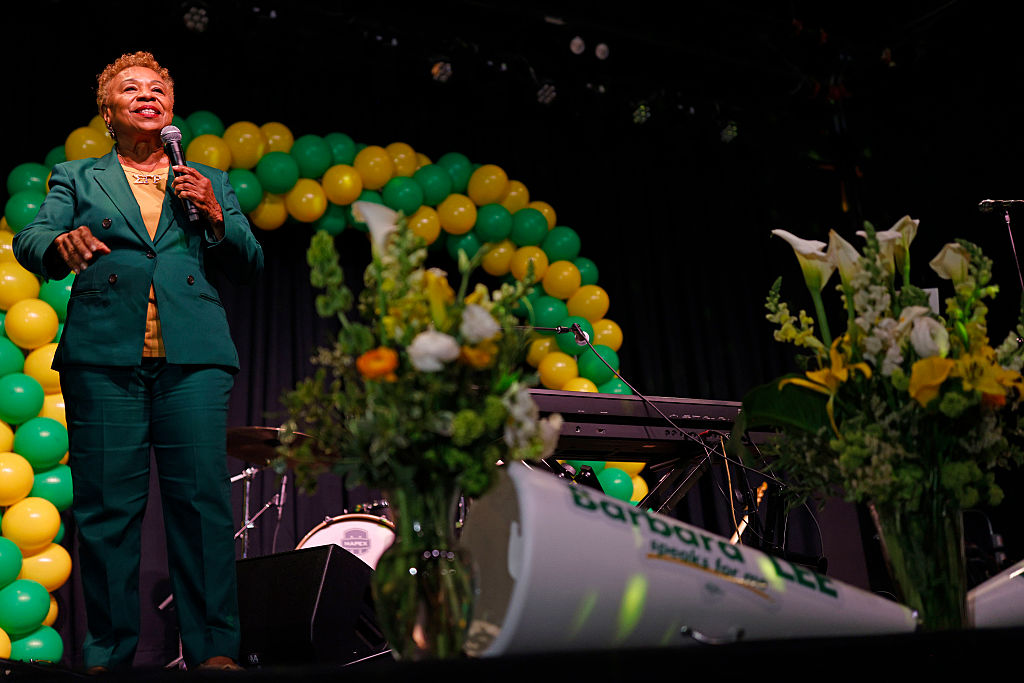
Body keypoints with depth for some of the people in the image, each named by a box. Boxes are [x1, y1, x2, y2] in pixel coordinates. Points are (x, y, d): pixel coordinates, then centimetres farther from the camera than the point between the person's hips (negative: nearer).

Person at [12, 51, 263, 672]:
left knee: (203, 497, -7)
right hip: (104, 353, 0)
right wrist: (64, 242, -18)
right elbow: (31, 241, 6)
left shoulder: (210, 183, 23)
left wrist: (216, 216, 1)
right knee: (107, 504, -3)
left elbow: (251, 267, 18)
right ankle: (109, 654, 7)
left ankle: (214, 649, -1)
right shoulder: (76, 178, 21)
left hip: (193, 355, 0)